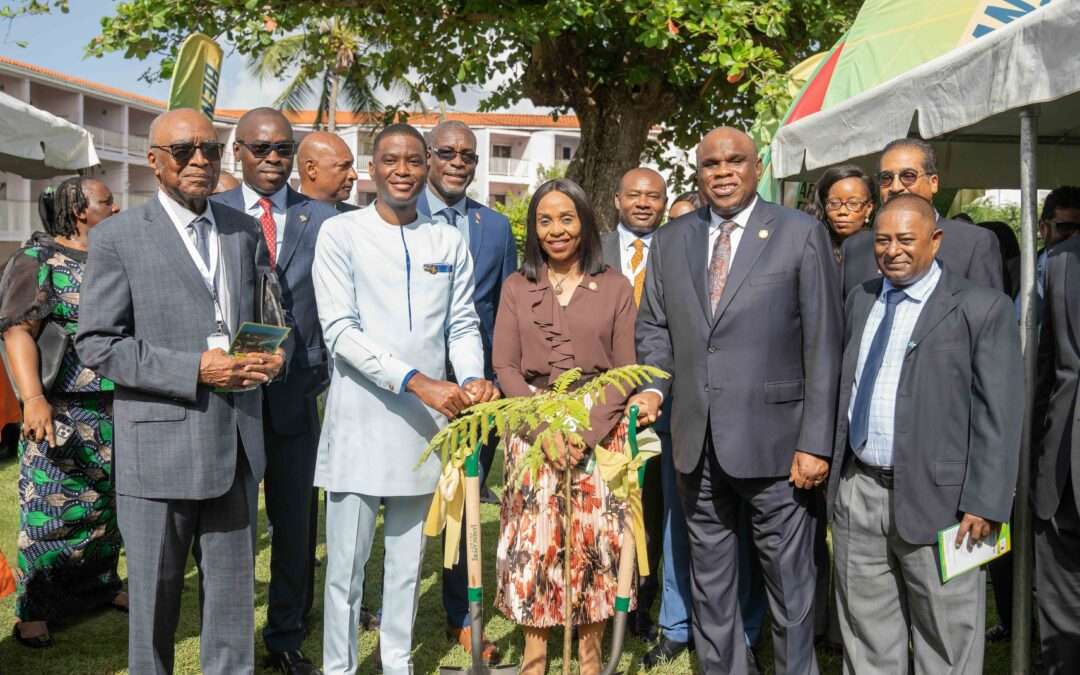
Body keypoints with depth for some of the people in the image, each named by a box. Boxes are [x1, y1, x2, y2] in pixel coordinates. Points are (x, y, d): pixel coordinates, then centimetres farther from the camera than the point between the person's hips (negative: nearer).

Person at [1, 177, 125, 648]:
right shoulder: (39, 260, -6)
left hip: (118, 409, 6)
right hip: (63, 411, -6)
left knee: (109, 503, 13)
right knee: (52, 509, -1)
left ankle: (101, 585, 27)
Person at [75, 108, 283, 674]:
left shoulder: (244, 231, 10)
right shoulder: (118, 238, -4)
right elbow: (95, 344, -9)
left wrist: (270, 356, -3)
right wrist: (194, 370, -18)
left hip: (236, 443, 4)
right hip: (159, 448, -4)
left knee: (233, 589, 13)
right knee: (154, 593, 10)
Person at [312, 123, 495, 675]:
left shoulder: (449, 242, 8)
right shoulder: (341, 233, -3)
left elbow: (462, 325, 9)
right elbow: (339, 330, -12)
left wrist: (472, 379, -13)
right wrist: (418, 382, -21)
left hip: (424, 424, 4)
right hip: (360, 422, -3)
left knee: (408, 561, 14)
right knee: (347, 562, 3)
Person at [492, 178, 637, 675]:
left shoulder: (615, 287, 5)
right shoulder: (516, 287, 7)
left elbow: (624, 371, 0)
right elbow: (504, 366, 1)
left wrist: (584, 432, -13)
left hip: (600, 432, 0)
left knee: (595, 540, 0)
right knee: (534, 541, 0)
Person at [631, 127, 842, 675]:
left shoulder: (801, 234, -3)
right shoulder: (669, 241, 9)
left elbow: (823, 345, -6)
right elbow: (654, 327, 16)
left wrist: (816, 443, -10)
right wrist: (654, 387, -4)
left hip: (773, 440, -4)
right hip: (696, 444, 4)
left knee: (789, 583, 6)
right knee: (709, 584, 16)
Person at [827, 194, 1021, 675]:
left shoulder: (981, 308, -7)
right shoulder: (861, 300, 11)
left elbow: (999, 414, -9)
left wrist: (985, 503, -13)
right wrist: (833, 466, 13)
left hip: (934, 497, -5)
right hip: (857, 492, 5)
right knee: (865, 632, 16)